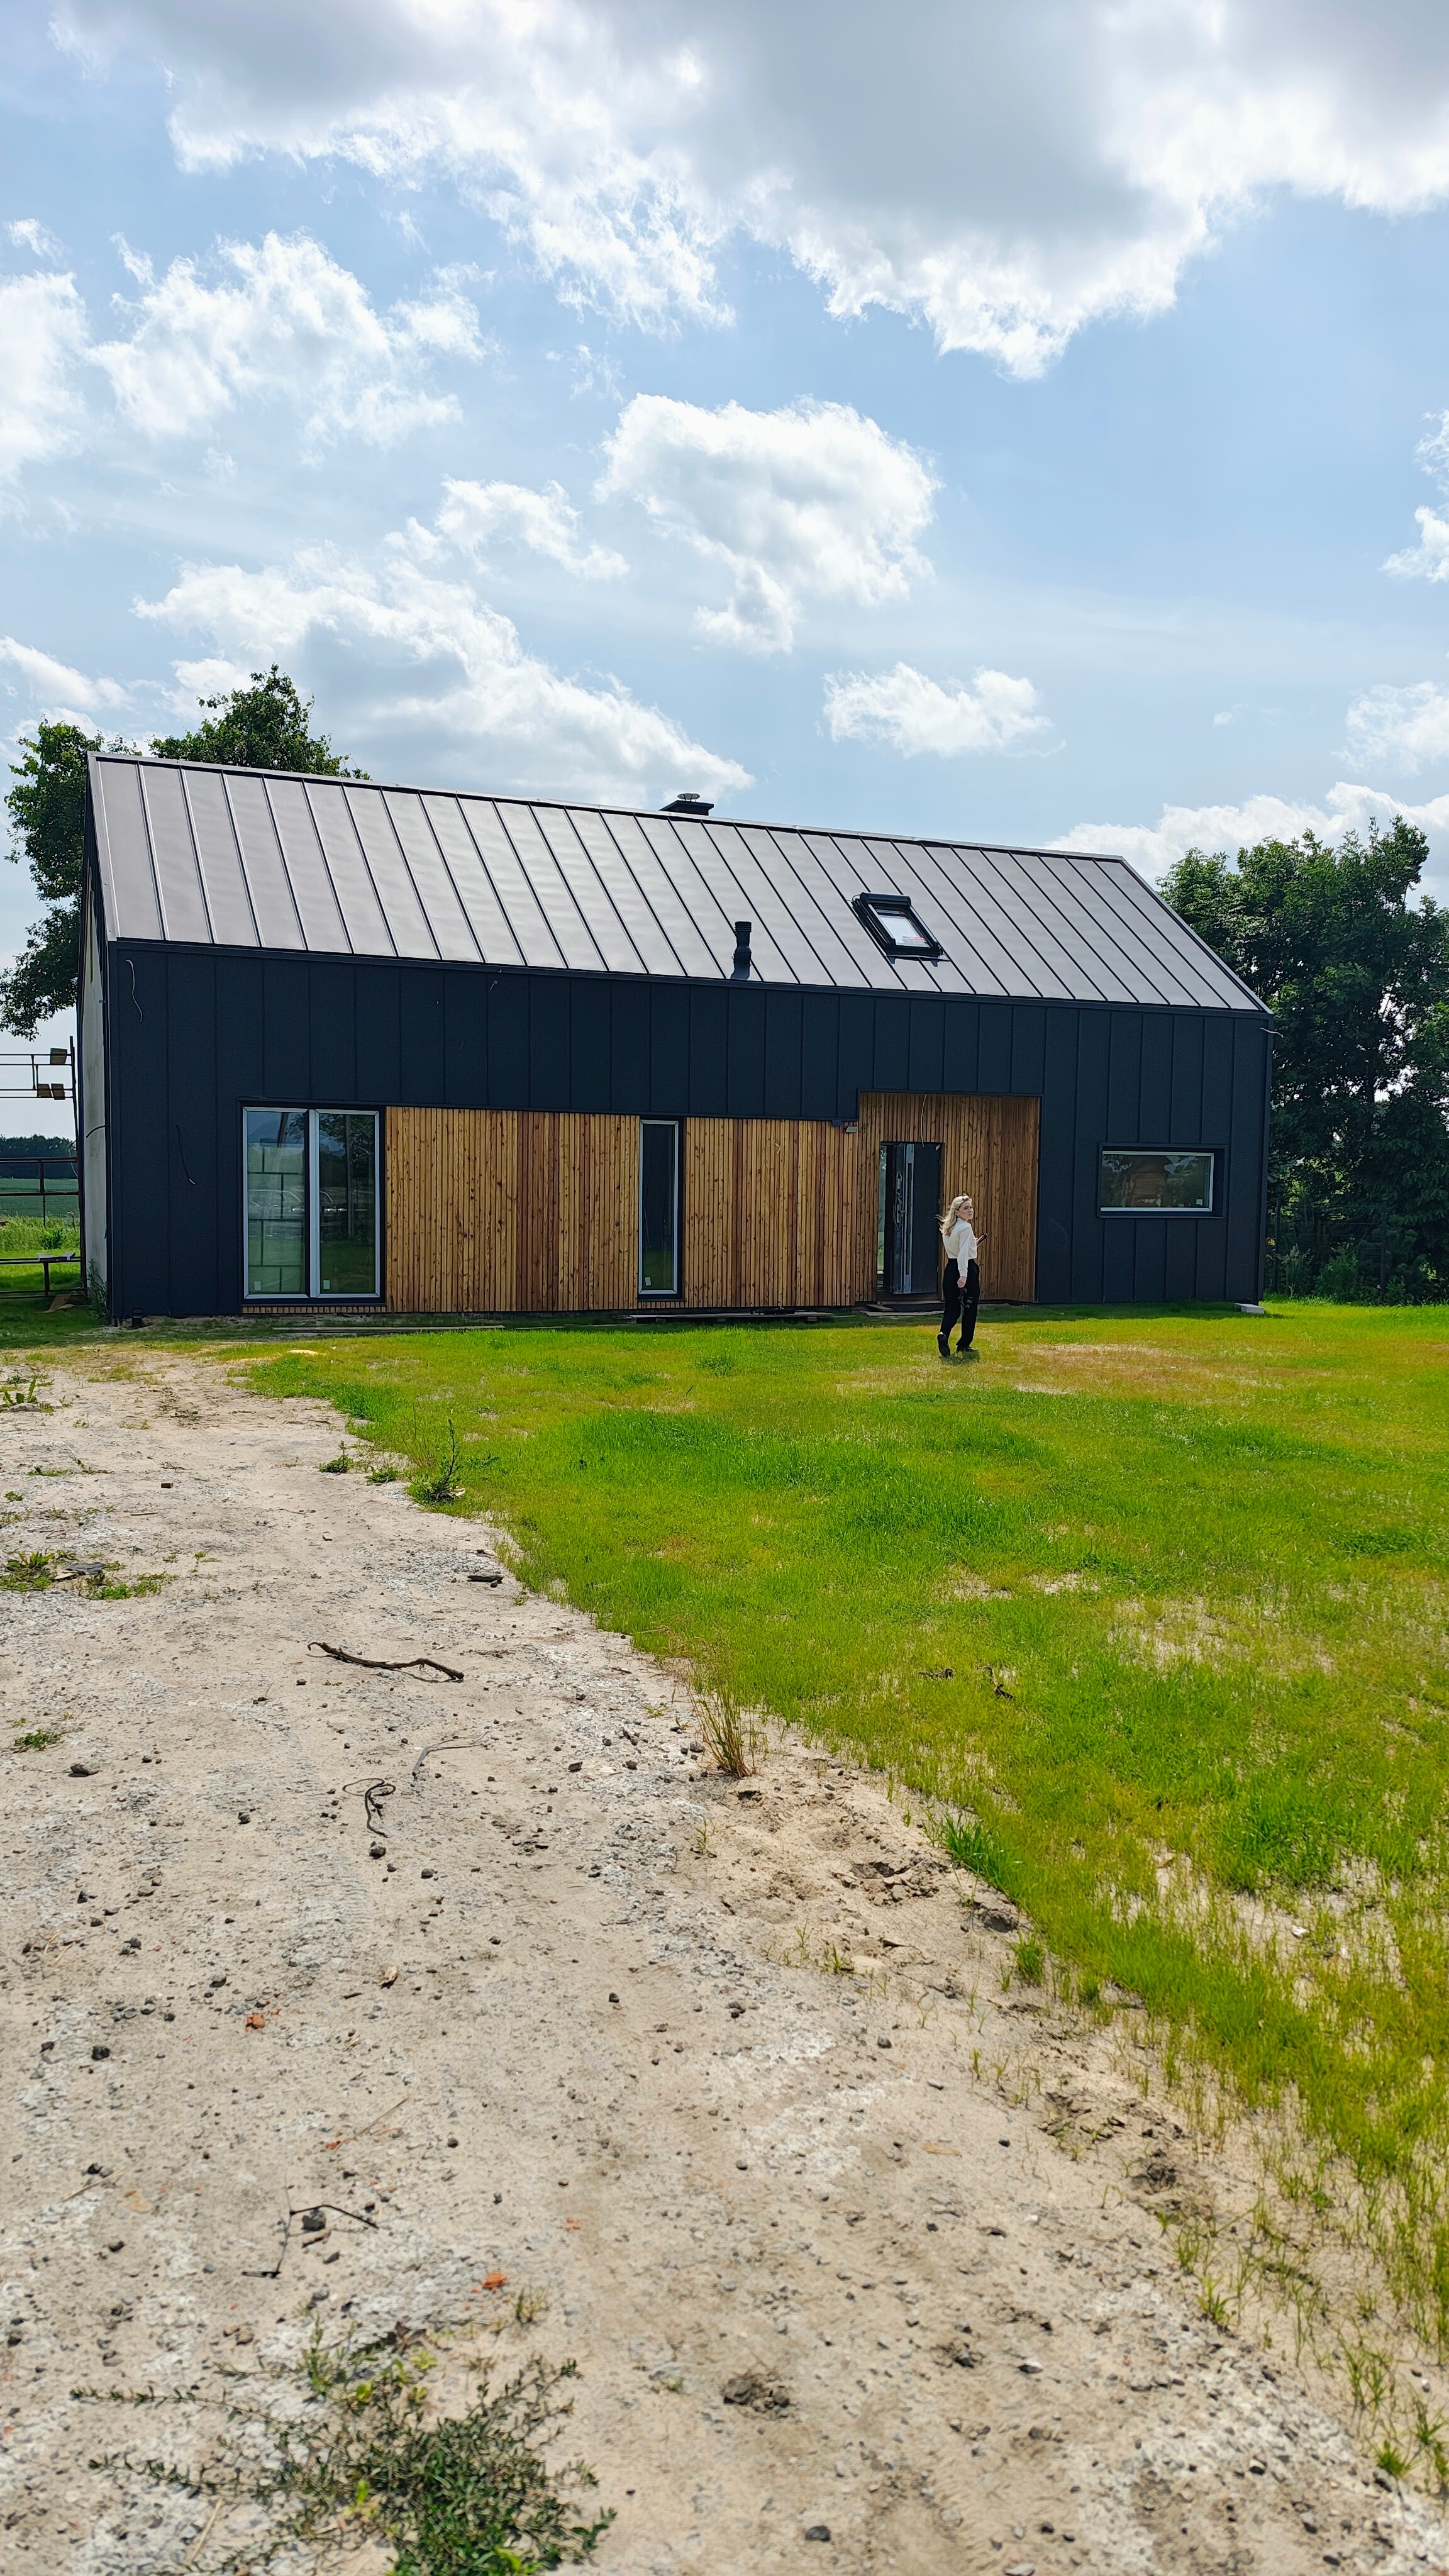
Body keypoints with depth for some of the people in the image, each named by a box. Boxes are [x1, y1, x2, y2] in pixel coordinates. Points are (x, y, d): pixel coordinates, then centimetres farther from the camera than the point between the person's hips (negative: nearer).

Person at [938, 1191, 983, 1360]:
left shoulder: (947, 1228, 11)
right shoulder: (966, 1228, -13)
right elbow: (963, 1253, -22)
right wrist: (963, 1275, -26)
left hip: (951, 1268, 7)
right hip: (966, 1268, -7)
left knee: (951, 1307, 8)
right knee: (970, 1308, 6)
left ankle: (943, 1334, -18)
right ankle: (964, 1345, 12)